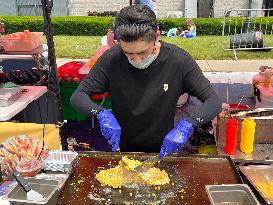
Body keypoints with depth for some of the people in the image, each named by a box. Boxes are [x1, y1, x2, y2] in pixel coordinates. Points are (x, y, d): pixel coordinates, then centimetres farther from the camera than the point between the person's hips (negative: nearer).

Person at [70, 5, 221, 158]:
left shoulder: (178, 60, -17)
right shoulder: (111, 59, -15)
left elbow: (214, 102, -15)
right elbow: (77, 97, -10)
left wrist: (187, 125, -31)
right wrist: (102, 114, -28)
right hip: (121, 149, 1)